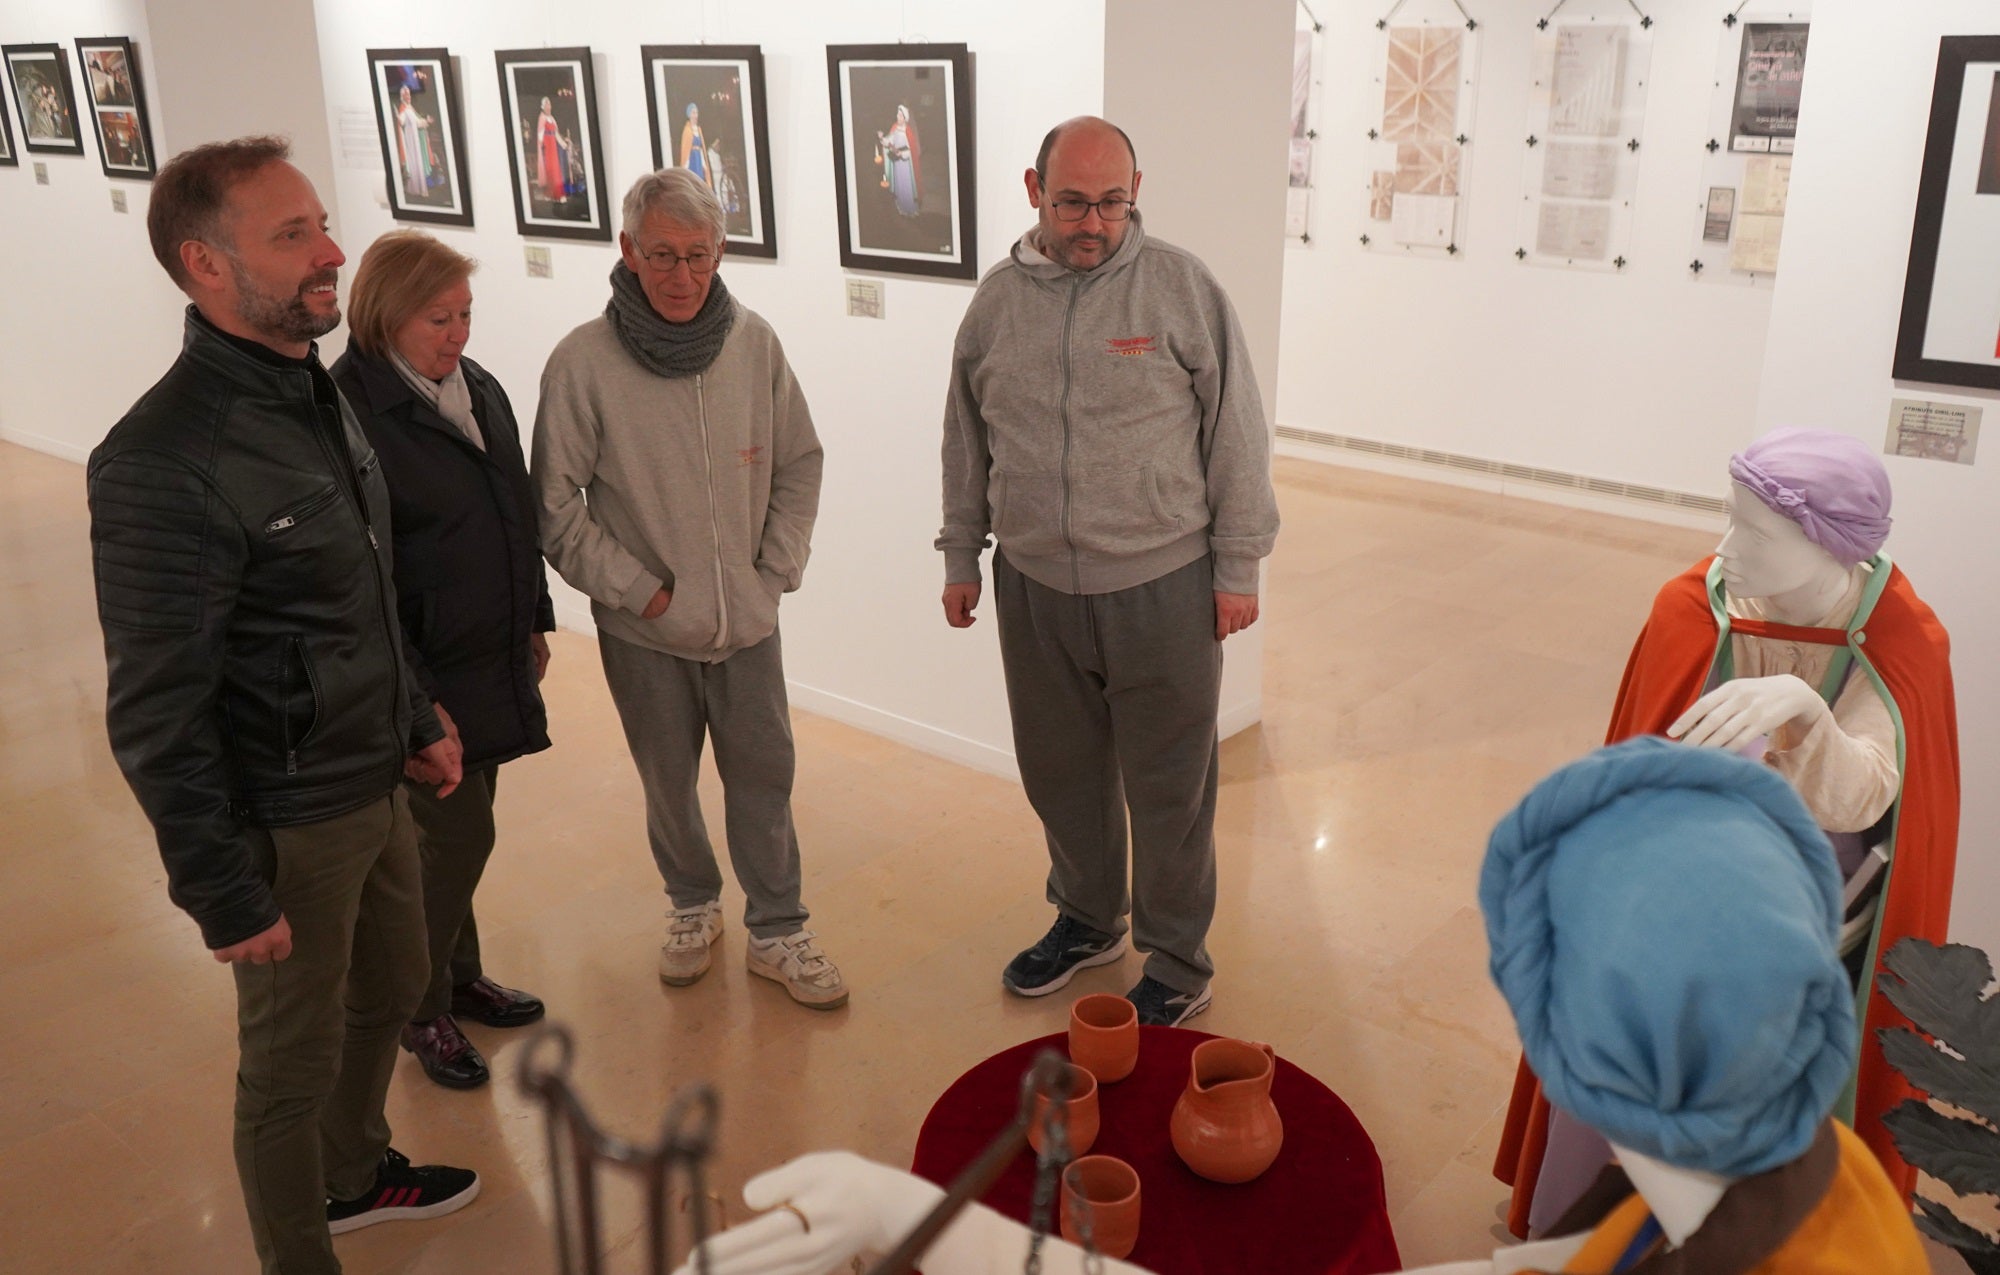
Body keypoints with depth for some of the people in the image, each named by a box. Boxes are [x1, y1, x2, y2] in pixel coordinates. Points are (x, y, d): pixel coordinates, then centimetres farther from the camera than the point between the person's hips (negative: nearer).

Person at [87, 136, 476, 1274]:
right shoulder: (165, 463, -26)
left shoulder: (319, 394, 3)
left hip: (378, 787, 9)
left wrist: (416, 720, 19)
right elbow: (156, 714, -22)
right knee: (294, 1065, 11)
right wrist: (222, 892, -17)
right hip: (287, 826, -9)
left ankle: (356, 1176, 51)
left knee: (390, 991, 26)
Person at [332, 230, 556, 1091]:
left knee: (458, 827, 18)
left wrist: (535, 622, 18)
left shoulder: (477, 387, 6)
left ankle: (460, 977, 35)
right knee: (457, 833, 0)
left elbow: (519, 514, 16)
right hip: (425, 673, -7)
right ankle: (423, 1011, 21)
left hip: (493, 662, 7)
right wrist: (413, 696, -20)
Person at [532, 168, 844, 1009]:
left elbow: (798, 466, 4)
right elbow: (555, 505, -10)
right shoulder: (583, 362, -15)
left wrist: (775, 571, -1)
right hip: (643, 630, -2)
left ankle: (776, 932, 29)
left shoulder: (754, 343, -7)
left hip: (747, 619, 2)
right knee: (668, 781, 17)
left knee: (764, 777, 11)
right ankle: (692, 906, 41)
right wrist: (638, 590, -11)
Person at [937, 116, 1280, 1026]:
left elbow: (1235, 433, -4)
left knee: (1168, 790, 7)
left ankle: (1177, 966, 25)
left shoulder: (1181, 287, -7)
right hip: (1034, 587, 4)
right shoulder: (996, 300, 5)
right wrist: (962, 555, 16)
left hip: (1161, 587, -4)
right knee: (1059, 772, 18)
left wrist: (1238, 566, -5)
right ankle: (1088, 918, 42)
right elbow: (967, 442, 14)